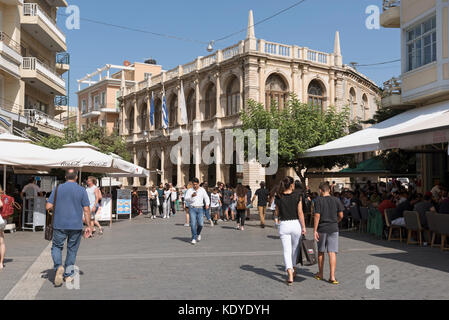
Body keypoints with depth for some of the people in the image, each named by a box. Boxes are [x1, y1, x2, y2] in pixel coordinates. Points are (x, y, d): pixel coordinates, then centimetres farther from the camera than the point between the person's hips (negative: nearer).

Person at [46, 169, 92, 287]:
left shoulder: (58, 189, 0)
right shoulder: (82, 190, -3)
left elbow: (48, 206, -1)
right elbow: (86, 209, -6)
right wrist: (88, 226, 0)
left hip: (59, 225, 0)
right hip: (76, 225, 0)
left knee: (57, 246, 15)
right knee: (72, 249, 13)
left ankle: (58, 267, -9)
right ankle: (68, 274, 19)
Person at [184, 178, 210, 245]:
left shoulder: (202, 190, 6)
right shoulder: (189, 190, 1)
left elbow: (206, 198, 4)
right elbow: (186, 199, -9)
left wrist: (207, 204, -16)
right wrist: (192, 196, -28)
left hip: (200, 209, 1)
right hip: (192, 208, -1)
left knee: (200, 224, -7)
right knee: (193, 224, -10)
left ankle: (198, 234, 24)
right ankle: (194, 238, -3)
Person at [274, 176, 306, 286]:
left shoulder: (279, 197, -1)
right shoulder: (297, 196, -7)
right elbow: (300, 213, -9)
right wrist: (303, 227, -5)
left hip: (284, 225, 1)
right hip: (296, 223, -1)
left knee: (287, 250, 1)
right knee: (295, 248, 20)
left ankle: (290, 274, -12)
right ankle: (294, 270, 33)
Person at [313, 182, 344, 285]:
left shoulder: (318, 200, -6)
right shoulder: (336, 200, 2)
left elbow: (317, 216, -11)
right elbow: (341, 216, 2)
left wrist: (315, 230, -7)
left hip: (322, 229, -1)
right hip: (333, 228, 1)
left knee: (321, 252, 14)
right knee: (332, 253, -1)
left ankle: (320, 274, 25)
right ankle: (332, 277, -8)